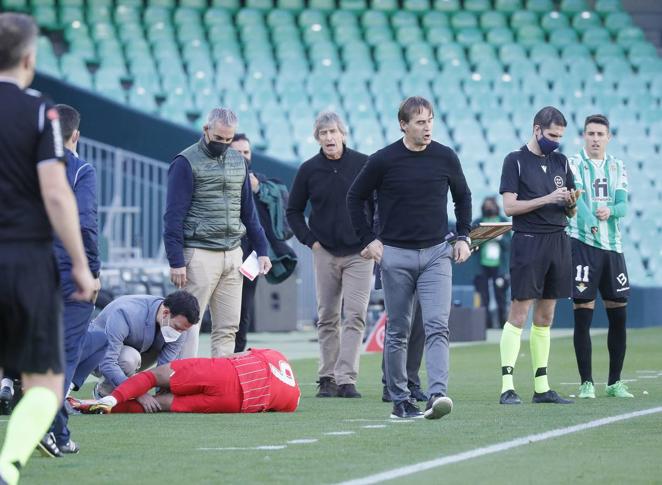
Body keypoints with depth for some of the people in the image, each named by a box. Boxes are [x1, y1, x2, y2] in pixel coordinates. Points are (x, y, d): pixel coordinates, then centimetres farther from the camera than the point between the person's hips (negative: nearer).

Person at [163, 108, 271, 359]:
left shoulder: (237, 160, 14)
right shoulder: (186, 162, -5)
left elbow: (248, 209, 21)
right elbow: (174, 216, -9)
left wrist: (261, 250, 16)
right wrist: (176, 261, -14)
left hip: (232, 253, 6)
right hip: (199, 253, -6)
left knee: (228, 327, 5)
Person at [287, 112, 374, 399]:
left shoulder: (363, 165, -1)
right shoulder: (308, 170, 3)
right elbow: (293, 211, 13)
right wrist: (309, 240, 2)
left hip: (359, 253, -2)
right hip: (325, 253, 2)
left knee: (354, 316, -9)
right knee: (327, 319, 5)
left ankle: (346, 379, -12)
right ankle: (327, 378, 11)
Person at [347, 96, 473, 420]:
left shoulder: (445, 157, 1)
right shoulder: (383, 160, -5)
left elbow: (462, 196, 18)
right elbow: (355, 198, 7)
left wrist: (463, 237, 10)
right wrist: (369, 239, 1)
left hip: (436, 253, 1)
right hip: (395, 255, -1)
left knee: (437, 327, -14)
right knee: (397, 332, 5)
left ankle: (437, 395, -24)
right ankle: (399, 401, 13)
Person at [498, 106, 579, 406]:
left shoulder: (561, 162, 14)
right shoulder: (515, 161, -2)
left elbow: (571, 213, 17)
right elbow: (509, 206, -10)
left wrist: (571, 203, -6)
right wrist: (547, 199, -17)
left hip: (558, 243, 6)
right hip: (528, 243, -6)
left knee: (545, 318, 9)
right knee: (518, 315, -9)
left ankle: (541, 387, 12)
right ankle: (507, 387, -11)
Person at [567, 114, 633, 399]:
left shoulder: (617, 168, 13)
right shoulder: (574, 165, -1)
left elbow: (623, 204, 1)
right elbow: (575, 197, -19)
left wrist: (610, 210, -22)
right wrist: (589, 221, -37)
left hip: (613, 246, 5)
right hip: (582, 244, -4)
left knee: (618, 316, 5)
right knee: (583, 314, -6)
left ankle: (615, 383, 15)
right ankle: (586, 383, 0)